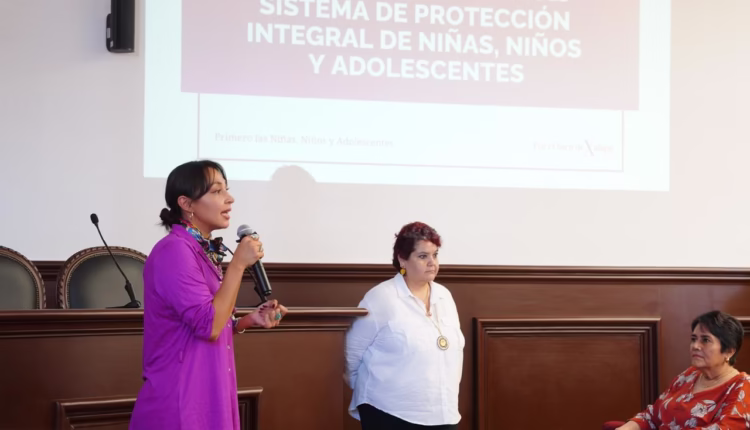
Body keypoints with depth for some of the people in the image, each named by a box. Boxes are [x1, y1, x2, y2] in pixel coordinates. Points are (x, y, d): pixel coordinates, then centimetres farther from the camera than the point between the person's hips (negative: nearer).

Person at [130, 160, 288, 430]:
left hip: (206, 396, 9)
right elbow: (209, 327, -22)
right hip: (180, 402, -9)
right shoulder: (174, 251, -16)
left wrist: (251, 320, 4)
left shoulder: (202, 252, 13)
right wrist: (238, 265, -18)